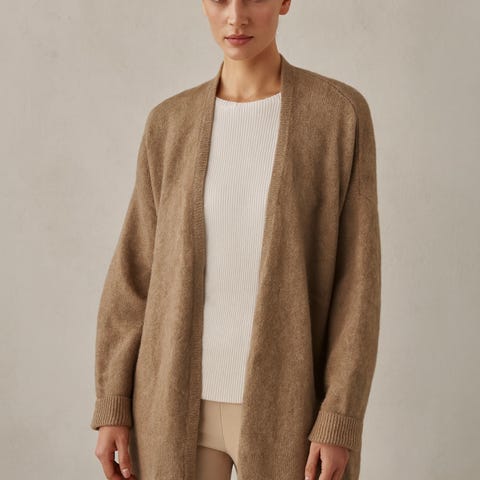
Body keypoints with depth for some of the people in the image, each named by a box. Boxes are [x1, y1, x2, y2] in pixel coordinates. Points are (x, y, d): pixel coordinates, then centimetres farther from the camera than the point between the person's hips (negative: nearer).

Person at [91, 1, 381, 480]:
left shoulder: (342, 112, -6)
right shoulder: (170, 123, 2)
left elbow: (357, 273, -8)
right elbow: (135, 270, 4)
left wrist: (340, 421, -13)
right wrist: (112, 405, 1)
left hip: (285, 404, -2)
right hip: (180, 401, 3)